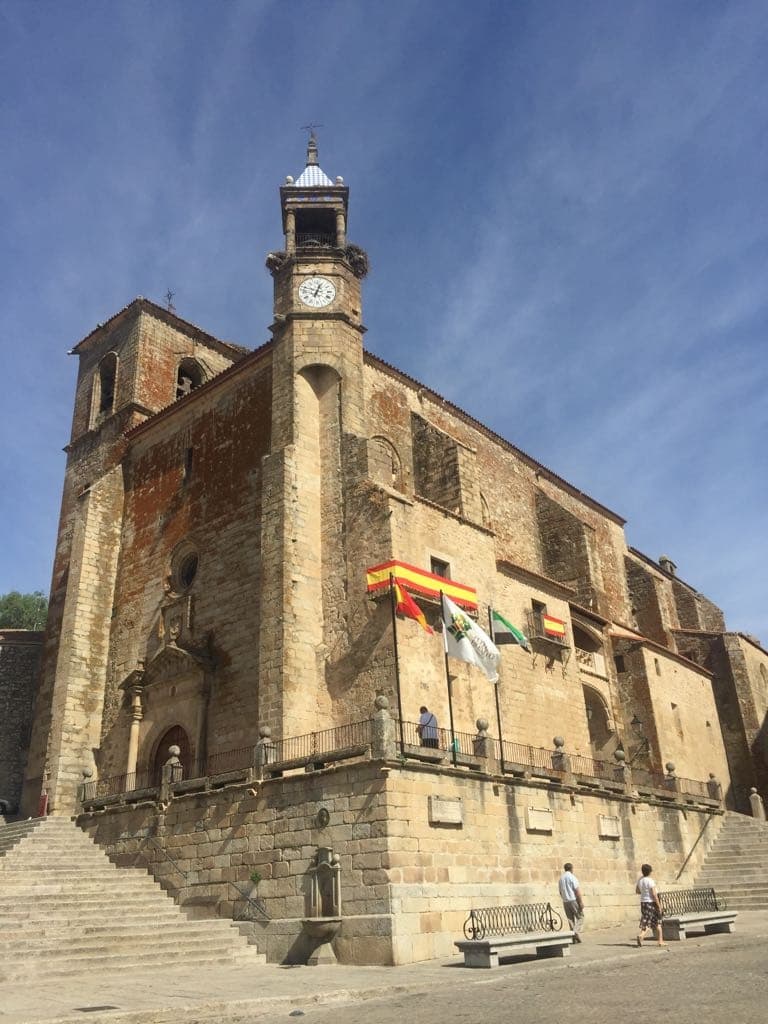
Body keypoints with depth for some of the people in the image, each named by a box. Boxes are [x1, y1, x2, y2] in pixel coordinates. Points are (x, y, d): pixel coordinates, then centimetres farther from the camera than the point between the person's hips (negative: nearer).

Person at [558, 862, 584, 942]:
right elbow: (577, 890, -12)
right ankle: (576, 932, -17)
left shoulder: (561, 878, 11)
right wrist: (581, 902, -10)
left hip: (565, 902, 6)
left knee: (570, 919, 9)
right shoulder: (572, 877, -8)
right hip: (574, 900, -6)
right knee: (580, 917, 1)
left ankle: (574, 938, 7)